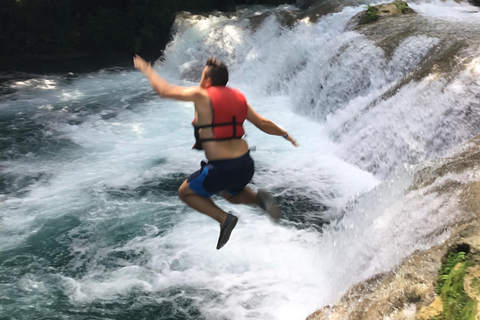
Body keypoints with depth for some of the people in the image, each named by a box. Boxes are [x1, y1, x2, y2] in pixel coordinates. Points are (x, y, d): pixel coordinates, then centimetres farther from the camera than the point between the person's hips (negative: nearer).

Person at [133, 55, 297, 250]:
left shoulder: (201, 96, -7)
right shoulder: (238, 97, 9)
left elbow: (163, 90, 2)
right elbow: (264, 124, 15)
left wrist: (146, 69, 19)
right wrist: (286, 135, 32)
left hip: (220, 169, -7)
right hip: (246, 166, 7)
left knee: (185, 192, 18)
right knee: (231, 194, 37)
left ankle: (224, 218, 0)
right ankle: (258, 198, 5)